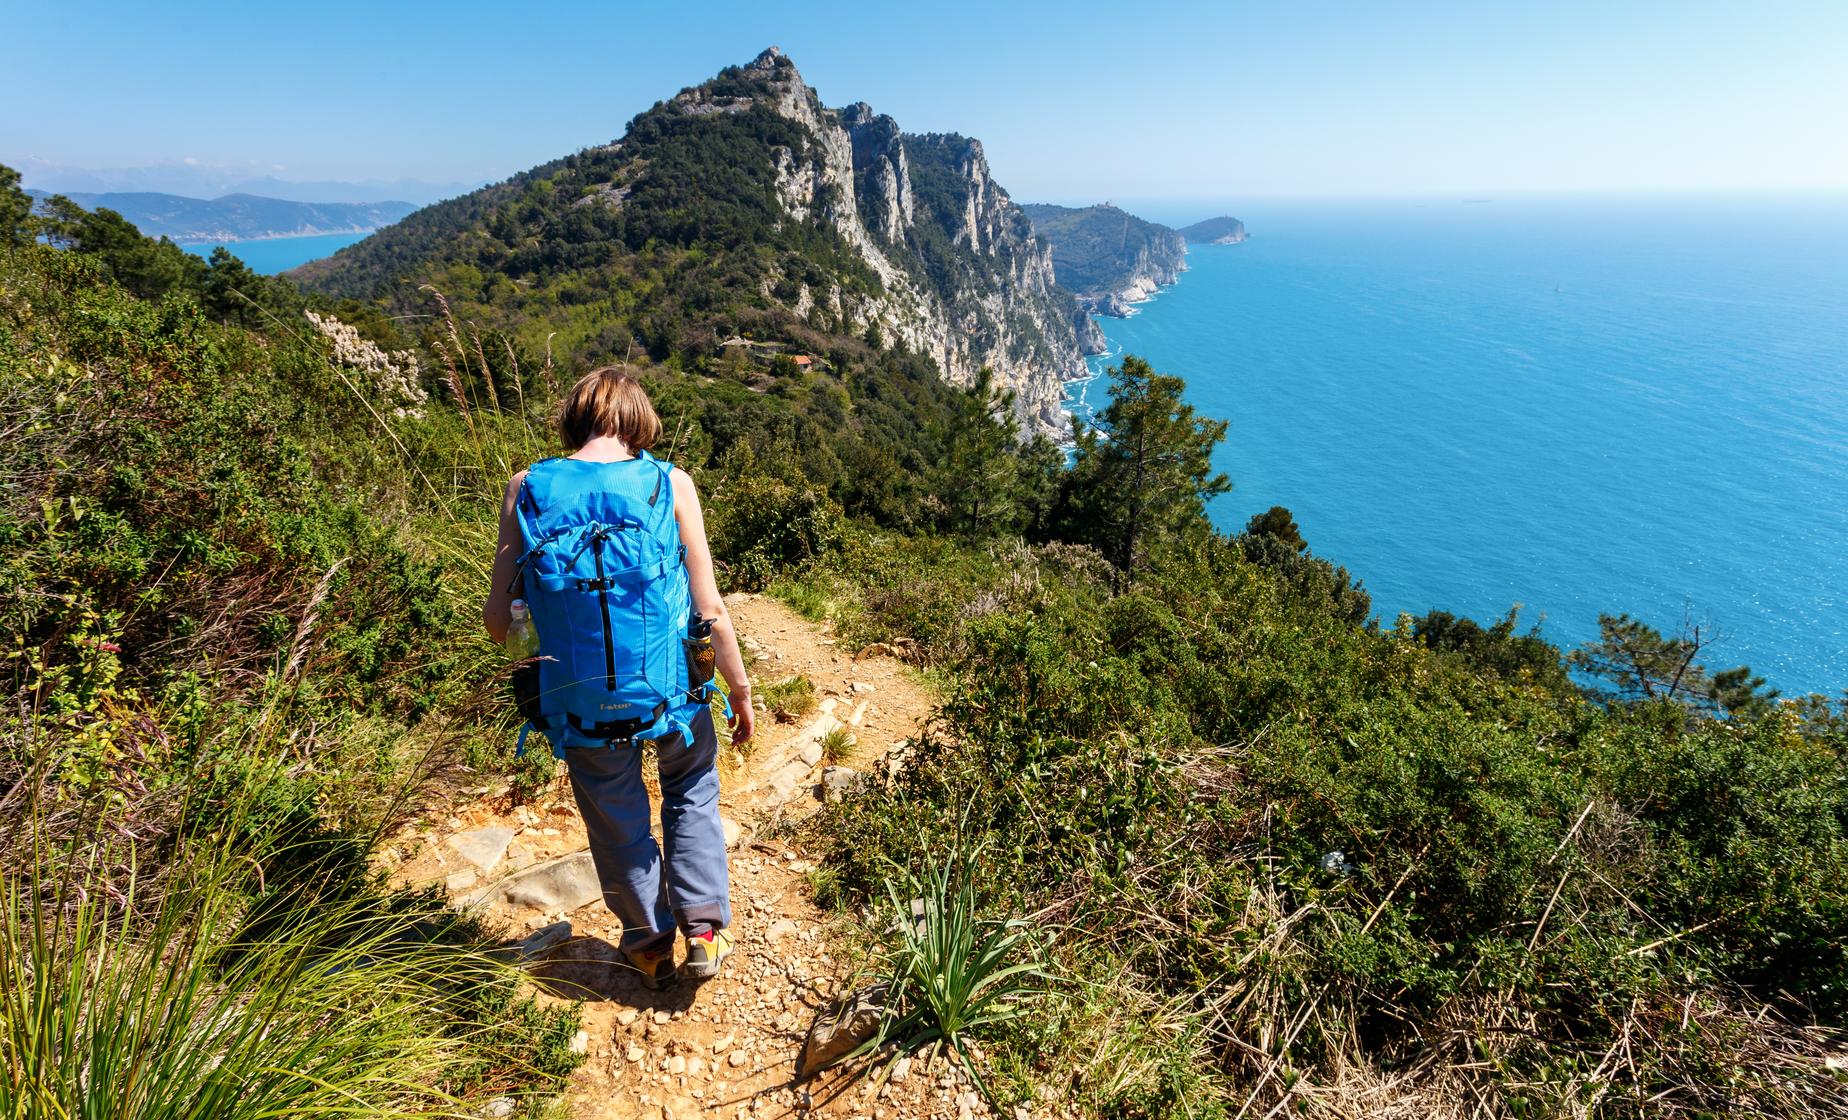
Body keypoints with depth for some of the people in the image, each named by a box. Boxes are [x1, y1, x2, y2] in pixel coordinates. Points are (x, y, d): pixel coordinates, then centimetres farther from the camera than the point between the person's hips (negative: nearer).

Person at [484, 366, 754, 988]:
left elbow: (498, 621, -5)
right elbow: (710, 609, -9)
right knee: (692, 791, 29)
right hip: (672, 685, 0)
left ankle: (649, 945, 44)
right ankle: (704, 928, 26)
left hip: (583, 701, 1)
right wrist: (740, 688, 5)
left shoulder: (526, 489, -7)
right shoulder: (669, 483, -11)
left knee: (618, 824, 23)